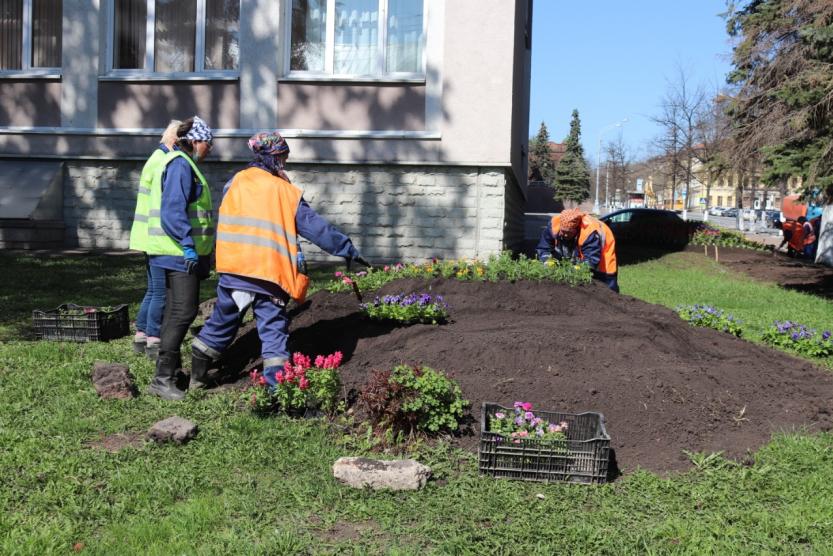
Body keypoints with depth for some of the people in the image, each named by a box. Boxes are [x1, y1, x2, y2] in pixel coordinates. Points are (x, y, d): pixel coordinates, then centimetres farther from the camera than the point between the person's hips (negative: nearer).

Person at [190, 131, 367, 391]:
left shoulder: (235, 182, 6)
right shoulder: (287, 192, -2)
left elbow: (224, 221, 12)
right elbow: (316, 227, 1)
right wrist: (348, 250, 9)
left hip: (233, 268, 4)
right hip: (270, 274, -3)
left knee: (222, 321, 18)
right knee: (273, 329, 4)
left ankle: (197, 376, 29)